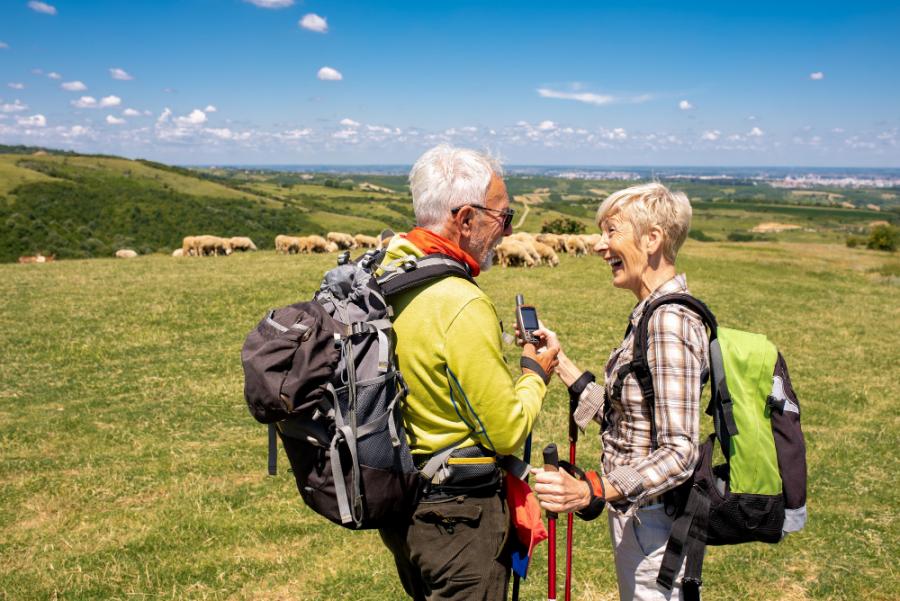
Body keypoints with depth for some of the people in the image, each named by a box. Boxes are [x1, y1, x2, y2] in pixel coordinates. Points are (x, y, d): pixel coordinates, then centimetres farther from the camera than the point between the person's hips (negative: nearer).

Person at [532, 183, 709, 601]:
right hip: (636, 514, 10)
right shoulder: (651, 313, 7)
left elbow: (679, 453, -27)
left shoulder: (668, 320, -24)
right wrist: (558, 360, 7)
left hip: (653, 522, -10)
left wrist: (590, 491, -36)